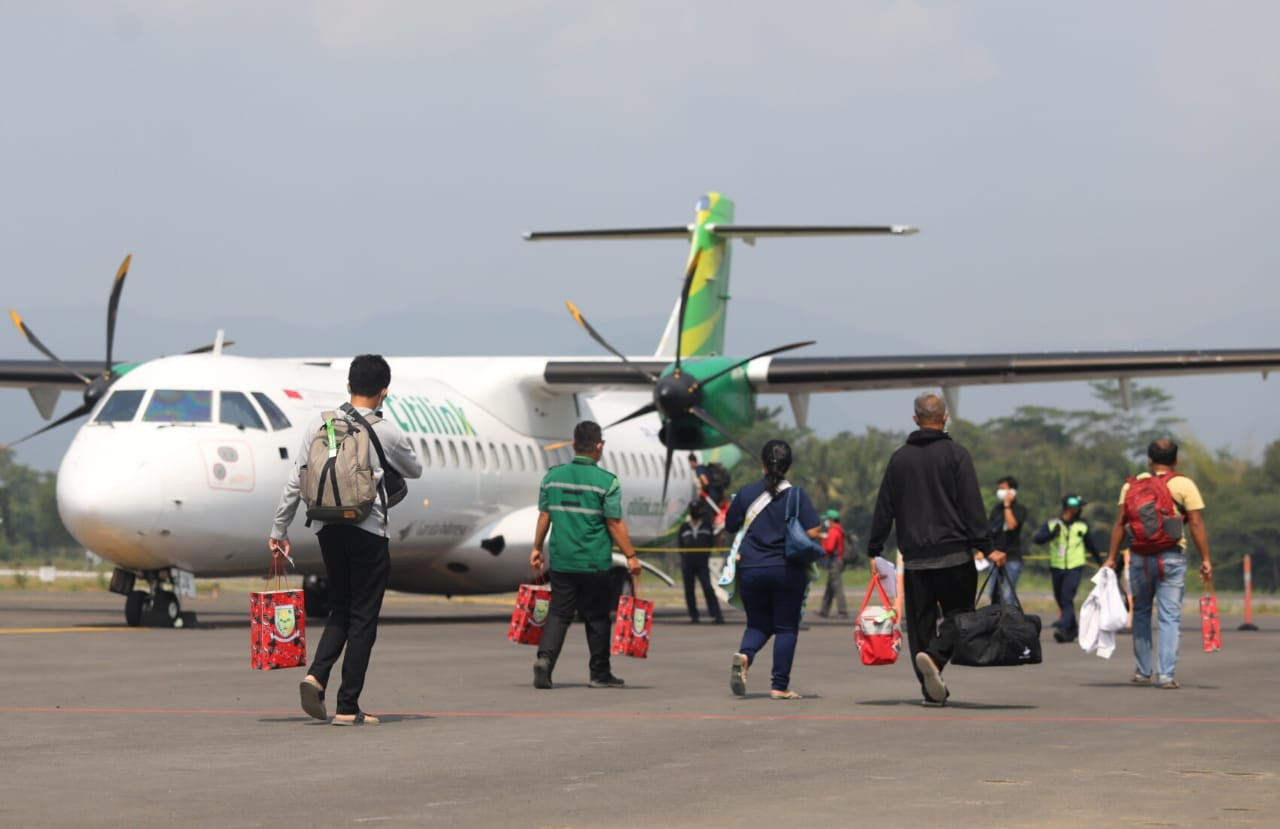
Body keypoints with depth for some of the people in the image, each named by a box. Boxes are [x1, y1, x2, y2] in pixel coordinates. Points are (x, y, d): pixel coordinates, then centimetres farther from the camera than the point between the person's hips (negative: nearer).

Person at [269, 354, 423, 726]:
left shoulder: (321, 425, 3)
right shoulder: (386, 432, -5)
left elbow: (296, 481, 3)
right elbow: (414, 471, 14)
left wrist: (279, 530, 10)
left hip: (328, 528, 4)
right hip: (368, 530, -4)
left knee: (340, 611, 18)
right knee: (363, 618, 2)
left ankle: (316, 675, -5)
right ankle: (348, 706, 1)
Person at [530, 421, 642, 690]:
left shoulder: (553, 476, 4)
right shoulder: (606, 481, -9)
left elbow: (544, 515, 9)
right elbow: (615, 524, -10)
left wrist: (537, 548, 19)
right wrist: (631, 556, -4)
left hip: (560, 561, 3)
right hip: (595, 564, -3)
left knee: (559, 613, 7)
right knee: (597, 617, 8)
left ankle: (545, 657, -14)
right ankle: (599, 673, 15)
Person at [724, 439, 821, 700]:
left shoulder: (747, 492, 0)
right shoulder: (797, 495, -6)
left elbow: (730, 526, 7)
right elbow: (812, 532, -12)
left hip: (751, 569, 2)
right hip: (788, 570, -2)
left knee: (758, 624, 15)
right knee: (786, 627, 8)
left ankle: (744, 655, -16)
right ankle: (779, 686, 5)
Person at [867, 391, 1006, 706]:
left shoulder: (899, 458, 10)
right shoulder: (956, 454, -1)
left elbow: (884, 509, 11)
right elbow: (972, 506, -8)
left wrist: (874, 550, 16)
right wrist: (986, 547, -7)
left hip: (914, 556, 3)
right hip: (953, 552, -3)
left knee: (920, 620, 8)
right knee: (957, 612, 4)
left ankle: (932, 690, 4)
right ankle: (934, 656, -24)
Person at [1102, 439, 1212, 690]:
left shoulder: (1132, 485, 7)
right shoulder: (1184, 485, 0)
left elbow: (1120, 523, 3)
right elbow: (1196, 524, -6)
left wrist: (1111, 557, 5)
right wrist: (1205, 559, -3)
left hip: (1139, 557, 2)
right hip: (1172, 557, -2)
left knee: (1141, 613, 16)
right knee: (1170, 617, 0)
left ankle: (1143, 671, 19)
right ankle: (1166, 674, -7)